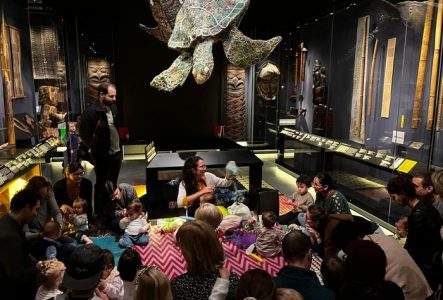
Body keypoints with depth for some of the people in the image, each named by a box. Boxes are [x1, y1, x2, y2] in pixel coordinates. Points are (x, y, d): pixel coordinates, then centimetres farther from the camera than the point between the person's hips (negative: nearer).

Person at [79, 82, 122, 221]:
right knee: (101, 184, 10)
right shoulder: (91, 112, -18)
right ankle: (100, 213, 27)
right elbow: (84, 136, -13)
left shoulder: (113, 108, 1)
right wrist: (95, 149, -3)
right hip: (102, 156, -6)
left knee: (113, 184, 19)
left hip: (117, 153, 6)